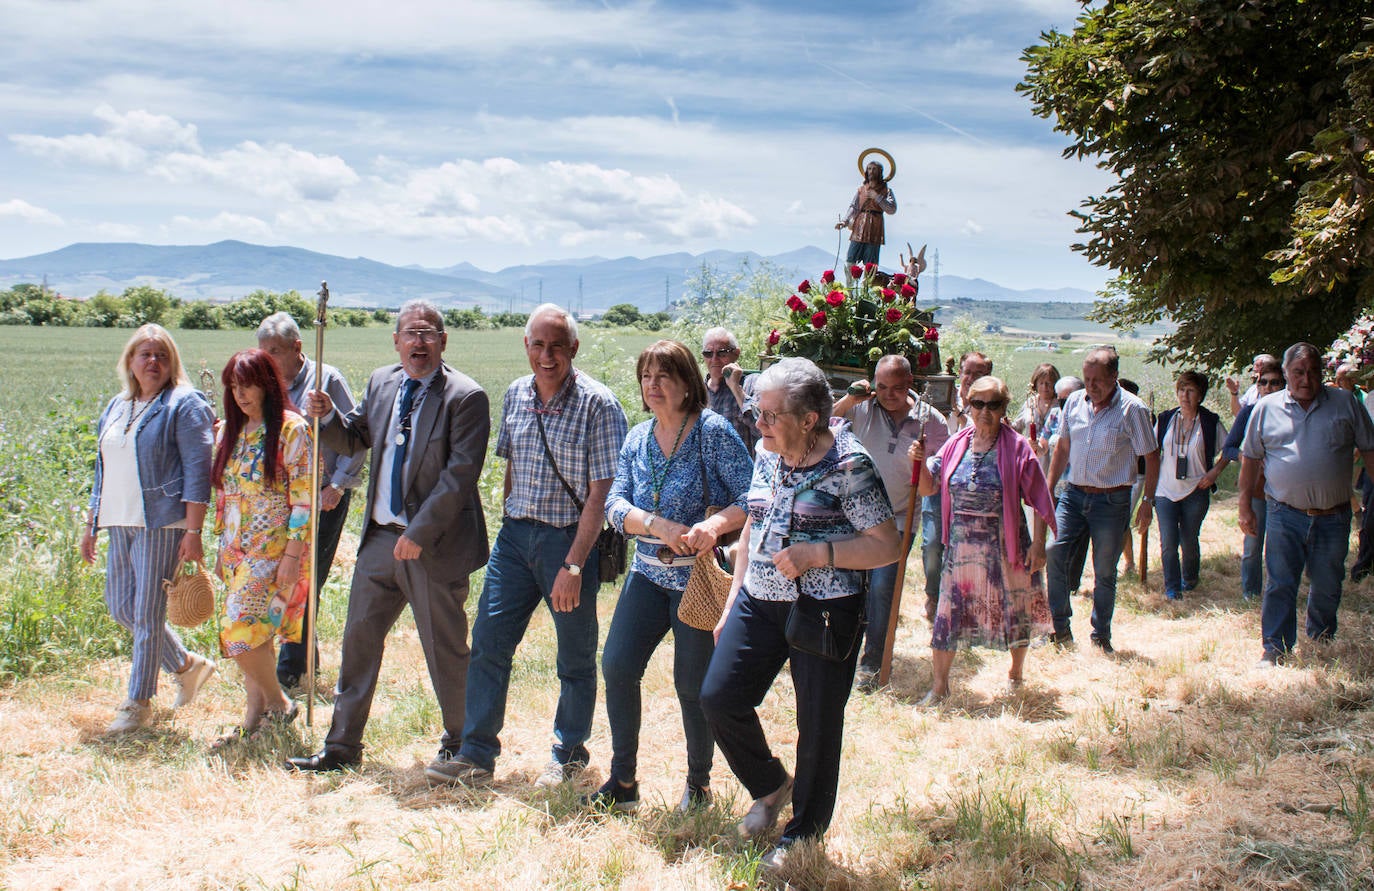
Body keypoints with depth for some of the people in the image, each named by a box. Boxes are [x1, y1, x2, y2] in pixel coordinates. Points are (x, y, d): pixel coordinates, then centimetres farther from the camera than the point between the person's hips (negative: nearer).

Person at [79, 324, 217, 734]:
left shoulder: (184, 405, -5)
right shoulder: (115, 408, 17)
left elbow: (197, 472, -12)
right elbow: (104, 471, 23)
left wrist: (193, 532, -18)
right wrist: (91, 524, 19)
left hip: (162, 522, -8)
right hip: (120, 523, 8)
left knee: (147, 613, -3)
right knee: (120, 607, 11)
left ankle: (139, 703, 10)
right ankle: (187, 665, 28)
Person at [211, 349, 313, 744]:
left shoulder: (291, 430, -9)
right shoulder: (230, 431, 12)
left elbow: (304, 498, -12)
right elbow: (223, 494, 17)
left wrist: (292, 554, -16)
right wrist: (222, 548, 15)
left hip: (275, 547, -7)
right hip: (238, 548, 7)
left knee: (242, 629, -13)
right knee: (250, 635, 9)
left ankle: (277, 703, 7)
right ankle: (254, 715, 17)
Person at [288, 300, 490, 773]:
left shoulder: (466, 397, -13)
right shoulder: (381, 383, 9)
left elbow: (459, 474, -18)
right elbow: (353, 440, 20)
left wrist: (419, 533, -20)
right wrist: (327, 416, -1)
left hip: (434, 544, -6)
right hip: (380, 538, 7)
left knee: (444, 648, 5)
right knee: (359, 637, 11)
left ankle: (458, 743, 25)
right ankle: (342, 746, 24)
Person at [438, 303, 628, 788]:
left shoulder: (597, 403, -14)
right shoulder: (515, 394, 5)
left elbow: (600, 493, -16)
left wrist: (573, 566, -19)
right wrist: (512, 522, 14)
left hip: (570, 538, -5)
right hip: (515, 533, 5)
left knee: (576, 657, 9)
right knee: (488, 642, 4)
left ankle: (569, 752, 27)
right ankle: (477, 754, 14)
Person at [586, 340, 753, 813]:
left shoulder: (712, 430, -10)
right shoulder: (638, 438, 7)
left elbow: (751, 497, -15)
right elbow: (615, 504, -2)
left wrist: (714, 525, -32)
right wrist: (660, 527, -20)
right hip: (648, 573, 5)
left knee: (693, 685, 2)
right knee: (617, 666, -1)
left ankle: (699, 783, 25)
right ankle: (622, 781, 14)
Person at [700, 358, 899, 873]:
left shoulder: (847, 465, -14)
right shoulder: (766, 454, 6)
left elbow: (886, 546, -12)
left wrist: (817, 554, -23)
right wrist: (731, 603, 15)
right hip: (759, 601, 6)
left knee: (818, 724, 4)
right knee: (719, 696, -2)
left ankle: (804, 834, 26)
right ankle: (771, 786, 25)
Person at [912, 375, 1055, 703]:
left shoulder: (1016, 447, -7)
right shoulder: (956, 445, 3)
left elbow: (1039, 500, -6)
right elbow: (928, 487, 8)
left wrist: (1038, 544, -11)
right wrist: (920, 461, -10)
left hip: (1004, 546, -2)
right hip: (961, 546, 2)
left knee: (1014, 610, 11)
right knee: (949, 612, 3)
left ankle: (1016, 672, 36)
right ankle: (939, 685, 14)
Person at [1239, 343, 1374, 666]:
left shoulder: (1345, 403, 3)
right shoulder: (1267, 408, 3)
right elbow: (1250, 457, 9)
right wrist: (1245, 506, 7)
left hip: (1333, 517, 1)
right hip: (1284, 515, -1)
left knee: (1328, 586, 13)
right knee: (1280, 585, -3)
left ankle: (1321, 644, 33)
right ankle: (1275, 648, 4)